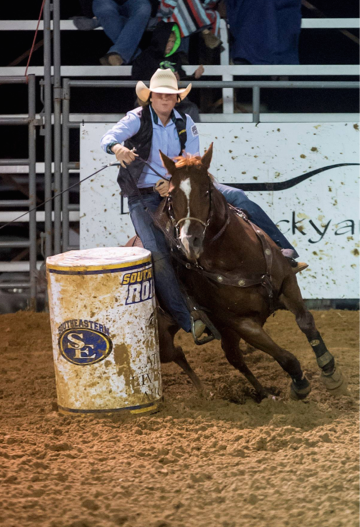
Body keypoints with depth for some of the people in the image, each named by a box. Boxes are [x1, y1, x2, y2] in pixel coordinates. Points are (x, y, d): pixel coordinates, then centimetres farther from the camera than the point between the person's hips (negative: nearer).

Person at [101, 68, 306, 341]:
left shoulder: (185, 123, 2)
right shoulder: (137, 119, -10)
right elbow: (108, 137, -27)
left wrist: (174, 183, -22)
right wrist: (117, 148, -52)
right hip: (144, 194, -4)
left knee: (237, 197, -9)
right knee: (158, 252, -23)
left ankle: (282, 249, -2)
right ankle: (186, 320, -25)